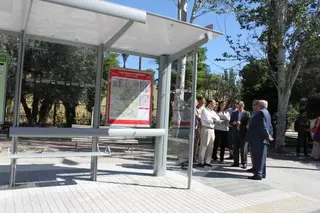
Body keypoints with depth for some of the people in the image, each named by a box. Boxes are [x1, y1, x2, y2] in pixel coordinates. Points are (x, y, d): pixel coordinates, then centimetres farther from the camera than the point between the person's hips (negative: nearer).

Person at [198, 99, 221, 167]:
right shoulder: (204, 110, -4)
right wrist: (214, 120, 0)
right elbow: (208, 120, -16)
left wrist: (212, 119, -9)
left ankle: (207, 161, 16)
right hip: (206, 129, -8)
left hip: (212, 130, 8)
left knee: (210, 146, 8)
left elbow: (218, 120, 9)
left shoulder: (213, 112, 19)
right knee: (203, 146, -5)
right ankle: (201, 161, 2)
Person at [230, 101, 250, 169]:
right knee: (235, 148, 7)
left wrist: (241, 123, -19)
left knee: (244, 149, -1)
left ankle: (244, 163, 7)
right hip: (236, 132, 4)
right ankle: (236, 162, 16)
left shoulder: (247, 113, 0)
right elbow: (230, 122, 13)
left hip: (243, 133, -4)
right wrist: (233, 123, -8)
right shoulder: (234, 113, 14)